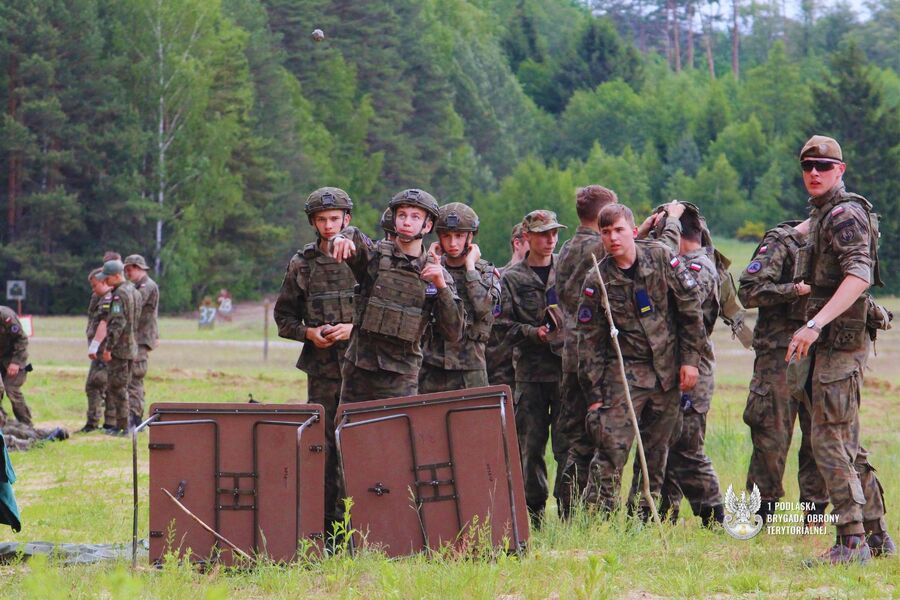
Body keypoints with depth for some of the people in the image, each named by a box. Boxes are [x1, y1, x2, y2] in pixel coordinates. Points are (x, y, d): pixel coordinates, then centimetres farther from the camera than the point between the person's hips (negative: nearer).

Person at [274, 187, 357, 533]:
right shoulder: (302, 265, 9)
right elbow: (283, 317, 15)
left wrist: (353, 328, -10)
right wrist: (308, 332, -3)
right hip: (321, 368, 2)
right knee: (323, 446, 2)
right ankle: (328, 524, 7)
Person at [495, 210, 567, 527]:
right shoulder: (512, 278, 5)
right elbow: (504, 325, 1)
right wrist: (534, 333, -13)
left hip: (568, 367, 0)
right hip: (531, 371, 0)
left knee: (568, 443, -4)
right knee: (530, 444, 5)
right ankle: (533, 512, 14)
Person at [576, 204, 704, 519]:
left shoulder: (661, 257, -3)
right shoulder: (597, 281, -4)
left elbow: (690, 308, 3)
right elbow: (589, 341, 0)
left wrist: (690, 360, -1)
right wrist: (595, 396, -3)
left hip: (667, 372, 2)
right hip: (624, 371, -2)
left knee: (657, 451, 7)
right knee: (612, 448, -14)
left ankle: (645, 516, 16)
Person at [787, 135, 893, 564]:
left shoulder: (844, 214, -13)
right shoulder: (821, 215, 18)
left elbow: (858, 276, -27)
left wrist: (815, 325, -34)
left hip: (841, 341, -10)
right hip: (831, 342, 10)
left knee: (830, 441, -11)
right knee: (846, 442, 14)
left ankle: (852, 542, -10)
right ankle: (877, 537, 20)